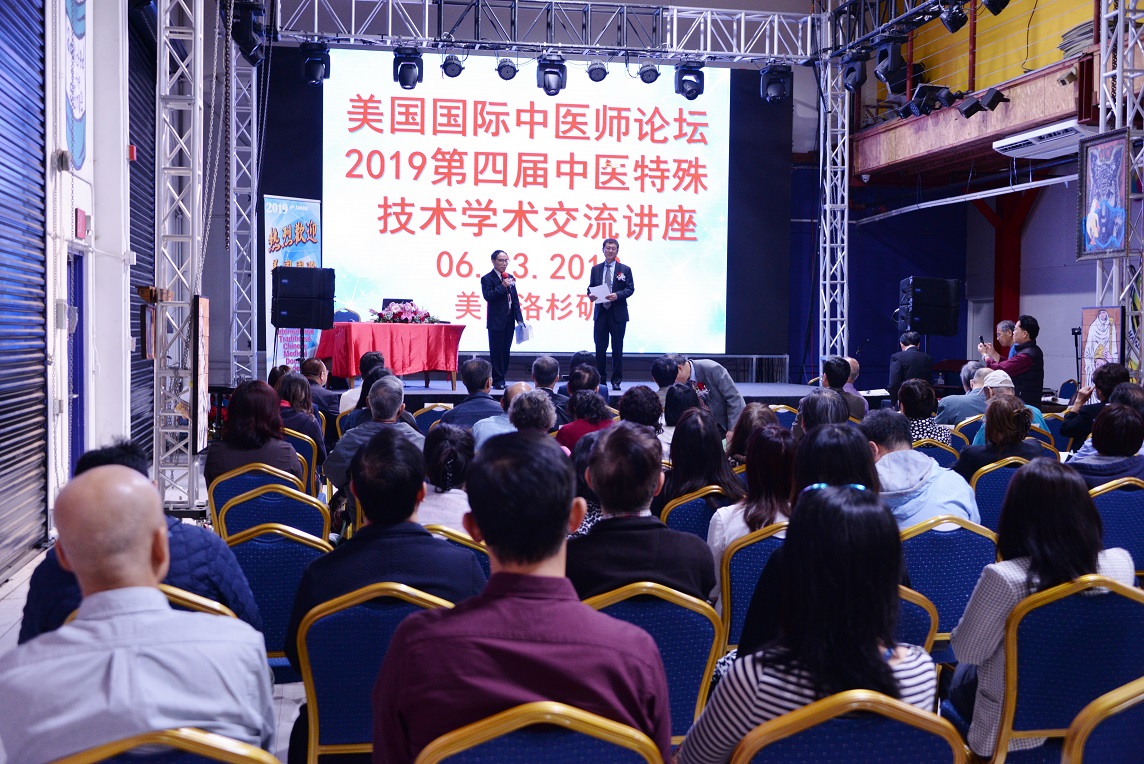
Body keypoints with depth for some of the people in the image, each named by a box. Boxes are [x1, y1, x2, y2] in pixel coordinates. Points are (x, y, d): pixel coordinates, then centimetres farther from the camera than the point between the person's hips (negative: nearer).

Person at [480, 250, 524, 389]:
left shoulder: (510, 278, 14)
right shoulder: (487, 279, -4)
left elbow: (515, 299, 14)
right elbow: (488, 296, -17)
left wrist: (519, 318, 8)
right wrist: (502, 286, -21)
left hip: (509, 321, 6)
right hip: (496, 321, -6)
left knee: (505, 351, 8)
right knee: (496, 351, -3)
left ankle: (501, 378, 14)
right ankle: (497, 380, 2)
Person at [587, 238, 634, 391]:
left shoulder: (625, 269, 4)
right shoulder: (595, 269, 12)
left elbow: (630, 289, -2)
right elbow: (591, 288, 12)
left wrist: (617, 295, -19)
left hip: (617, 315, -2)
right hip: (600, 313, 2)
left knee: (617, 349, 2)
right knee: (600, 348, 3)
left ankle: (616, 380, 9)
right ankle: (600, 379, 11)